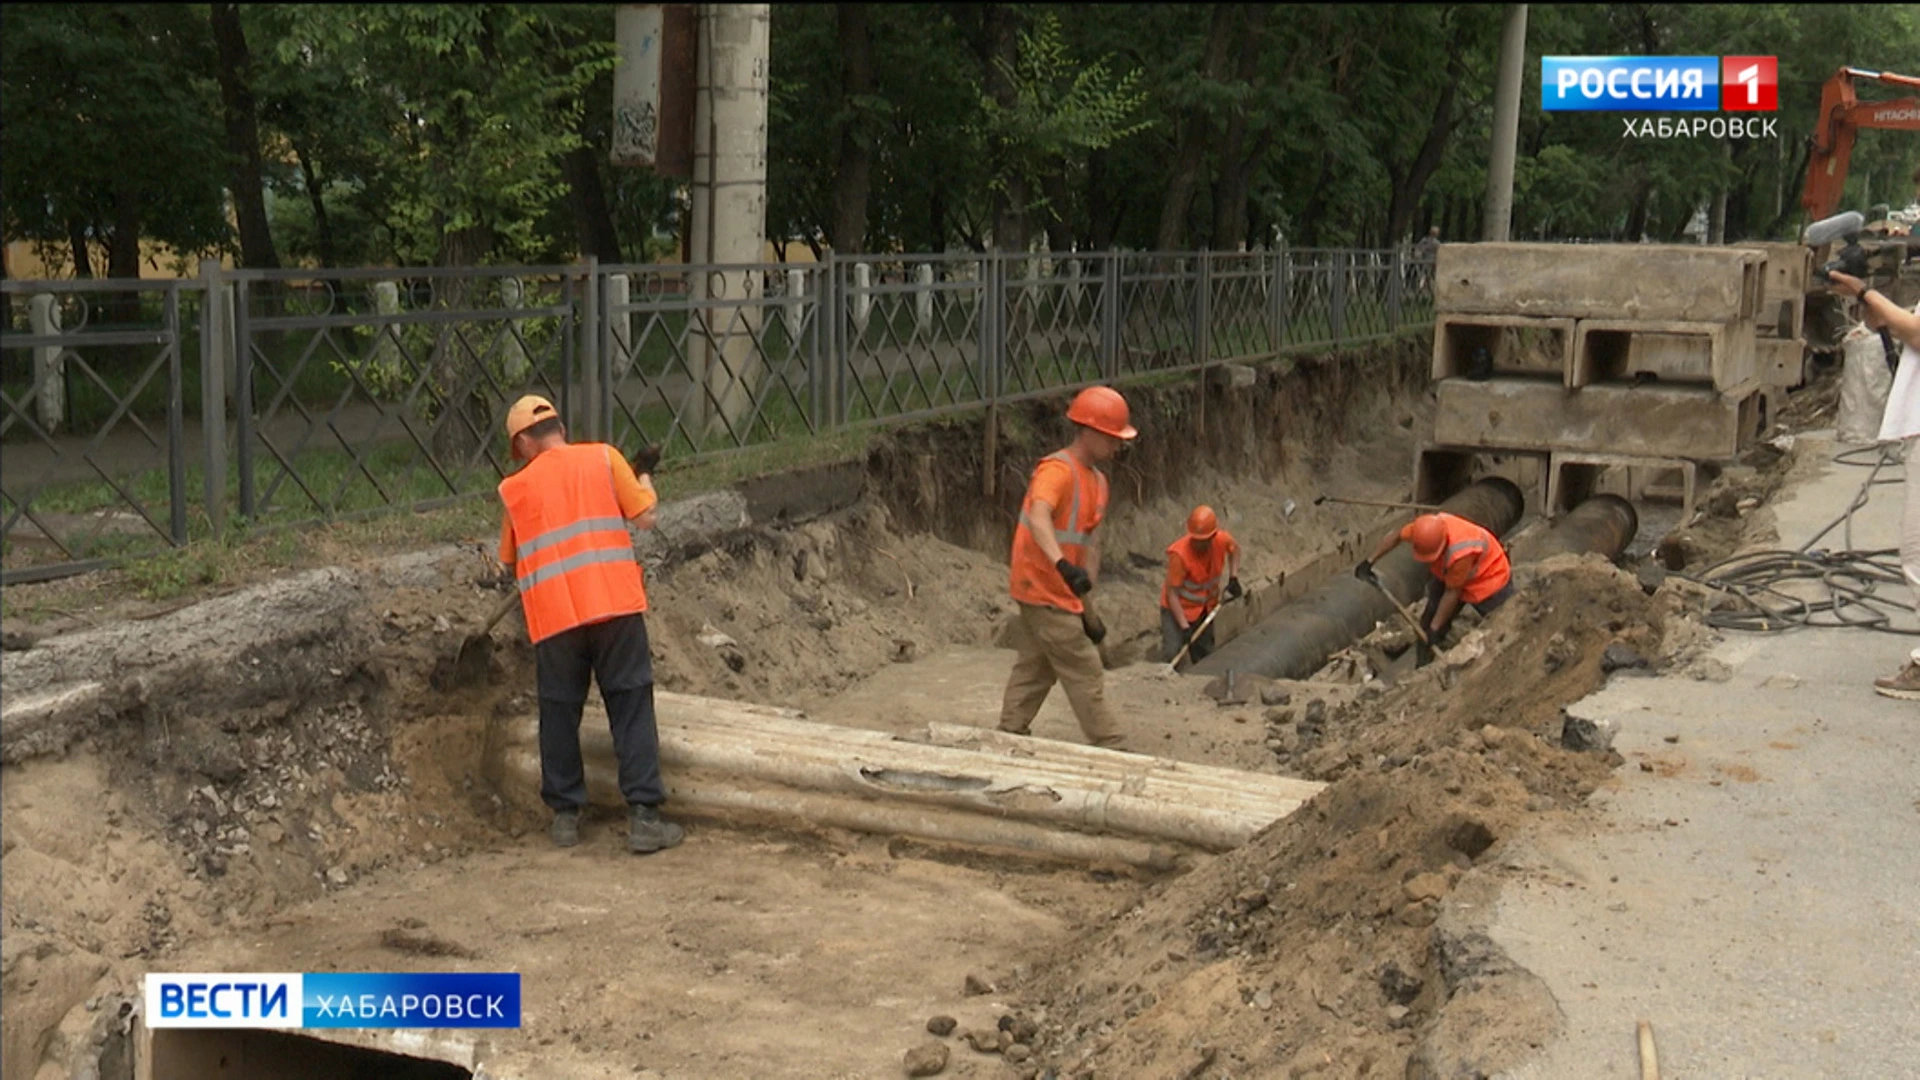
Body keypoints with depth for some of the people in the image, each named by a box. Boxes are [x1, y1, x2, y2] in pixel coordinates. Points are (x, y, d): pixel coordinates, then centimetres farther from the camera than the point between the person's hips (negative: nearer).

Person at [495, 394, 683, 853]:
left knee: (559, 714, 14)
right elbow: (645, 517, 3)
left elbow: (510, 561, 20)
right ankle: (643, 817, -2)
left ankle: (565, 815, 20)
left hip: (552, 616, 1)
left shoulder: (515, 488, 12)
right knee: (632, 709, 2)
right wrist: (645, 483, 23)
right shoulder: (603, 457, 7)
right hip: (616, 605, -1)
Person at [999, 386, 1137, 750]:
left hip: (1059, 593, 9)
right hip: (1044, 591, -9)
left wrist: (1084, 608, 12)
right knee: (1085, 673, -3)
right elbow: (1038, 517, -37)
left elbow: (1090, 542, 14)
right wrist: (1063, 565, -53)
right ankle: (1111, 750, 3)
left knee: (1035, 668, 16)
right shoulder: (1057, 470, -18)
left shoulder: (1097, 480, 11)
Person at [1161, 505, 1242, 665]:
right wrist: (1184, 627, -29)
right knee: (1173, 653, -19)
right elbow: (1172, 593, -27)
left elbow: (1235, 548, 9)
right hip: (1178, 607, -5)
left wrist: (1234, 578, -1)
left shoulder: (1222, 540, -20)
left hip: (1206, 606, 5)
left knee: (1204, 655, 16)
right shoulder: (1179, 554, -34)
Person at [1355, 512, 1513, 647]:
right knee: (1428, 623, 6)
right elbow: (1396, 537, -7)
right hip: (1449, 575, 6)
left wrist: (1435, 628, -21)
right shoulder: (1426, 528, -29)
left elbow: (1452, 592, -30)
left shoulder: (1460, 553, -44)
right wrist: (1369, 563, -2)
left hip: (1488, 577, -6)